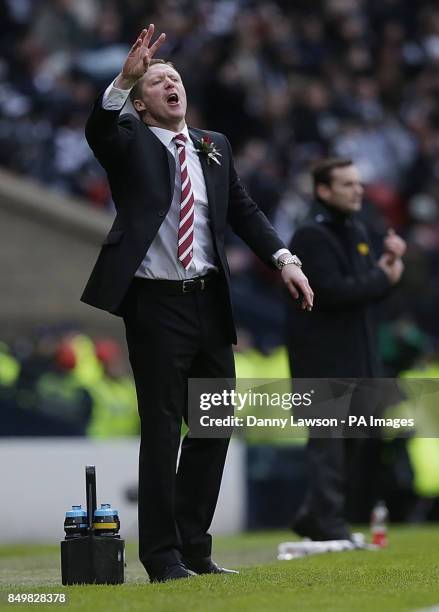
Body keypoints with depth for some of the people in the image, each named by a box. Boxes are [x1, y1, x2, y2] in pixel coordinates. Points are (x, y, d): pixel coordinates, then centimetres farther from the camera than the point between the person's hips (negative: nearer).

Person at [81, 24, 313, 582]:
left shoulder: (215, 147, 13)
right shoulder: (129, 143, 0)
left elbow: (244, 211, 12)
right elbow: (97, 129, -21)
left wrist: (284, 260, -1)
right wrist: (125, 77, -36)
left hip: (210, 304, 5)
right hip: (156, 305, -5)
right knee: (161, 428, -3)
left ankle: (194, 545, 22)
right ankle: (162, 556, 4)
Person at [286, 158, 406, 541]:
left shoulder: (357, 231, 16)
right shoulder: (311, 236, -12)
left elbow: (368, 288, 17)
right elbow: (331, 290, -22)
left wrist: (389, 262, -1)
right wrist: (382, 278, -14)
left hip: (356, 352, 9)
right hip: (323, 355, -9)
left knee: (354, 437, 11)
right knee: (329, 440, -7)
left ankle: (313, 516, 21)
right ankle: (328, 521, -3)